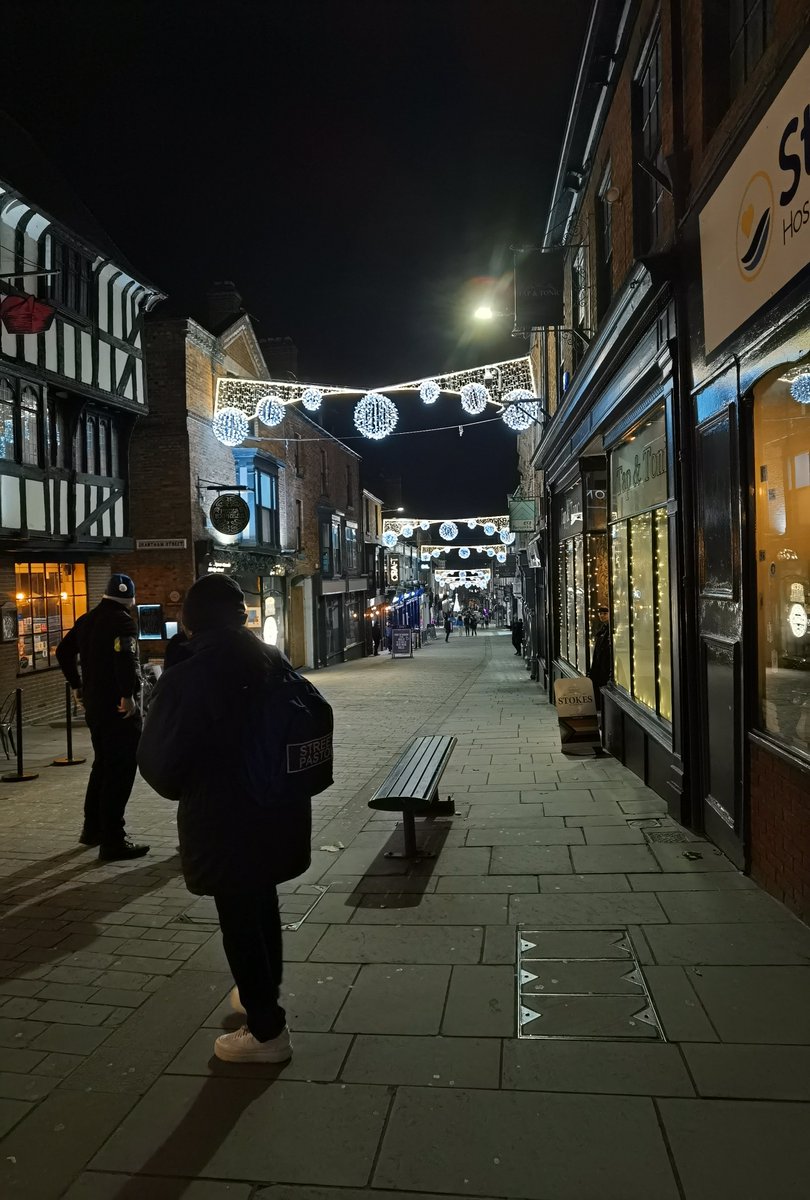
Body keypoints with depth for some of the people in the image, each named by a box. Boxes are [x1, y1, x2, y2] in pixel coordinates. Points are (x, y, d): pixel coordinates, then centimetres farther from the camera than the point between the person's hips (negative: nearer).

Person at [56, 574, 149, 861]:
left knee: (103, 764, 21)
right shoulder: (123, 621, -14)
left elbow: (63, 651, 21)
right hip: (118, 706, -9)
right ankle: (112, 841, -2)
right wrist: (128, 694, -23)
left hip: (93, 703, 9)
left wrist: (76, 685, 23)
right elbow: (125, 657, -30)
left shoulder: (87, 620, 13)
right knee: (120, 770, -4)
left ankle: (92, 828, 31)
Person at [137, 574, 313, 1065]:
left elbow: (159, 760, -13)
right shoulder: (274, 661, -4)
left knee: (238, 917, 9)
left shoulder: (187, 679, -20)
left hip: (225, 816, -6)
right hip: (278, 805, 6)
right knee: (262, 901, 25)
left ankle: (267, 1032, 22)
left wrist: (182, 789, 8)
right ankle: (264, 995, 45)